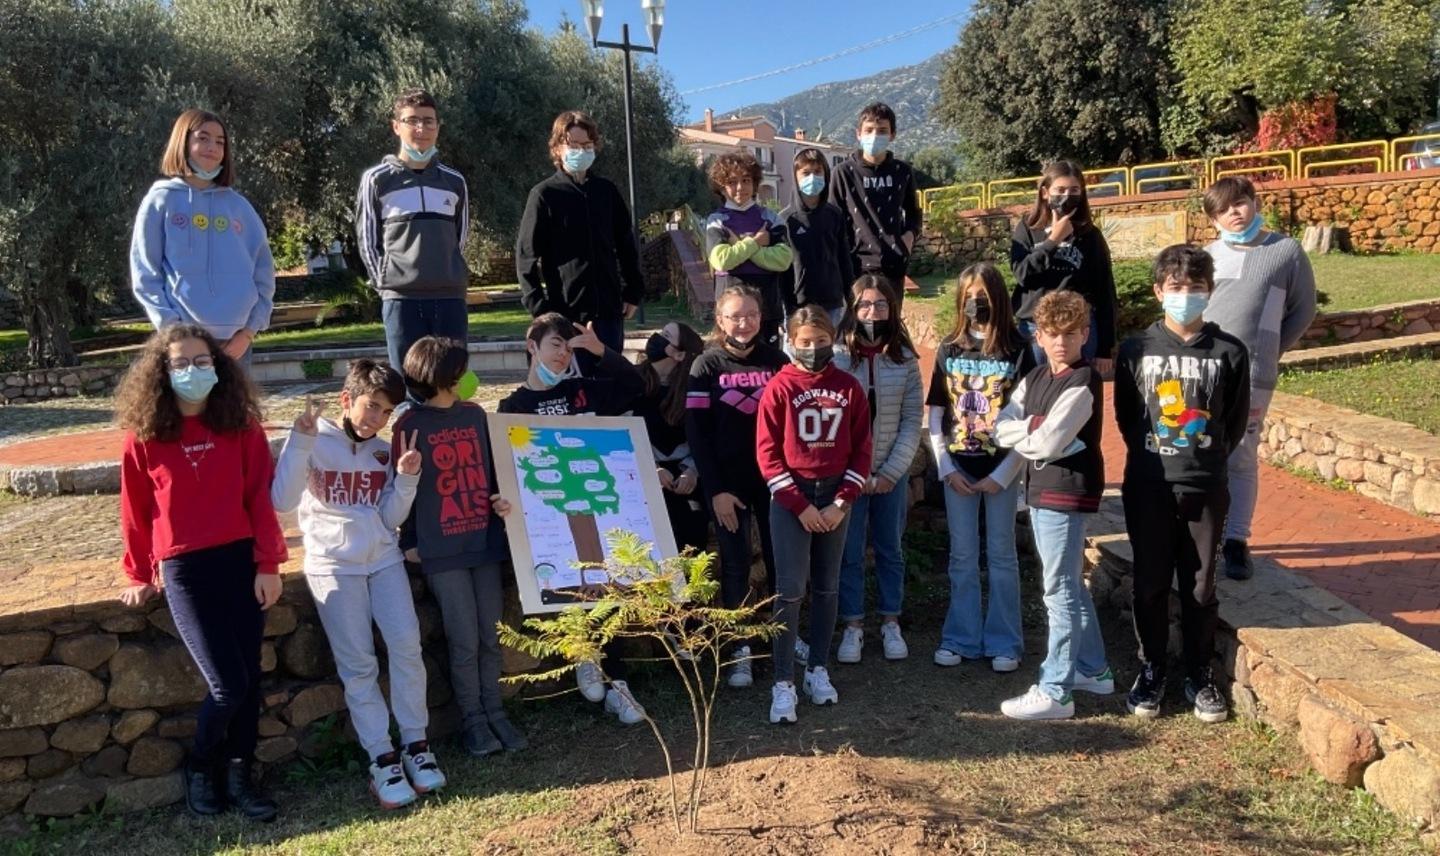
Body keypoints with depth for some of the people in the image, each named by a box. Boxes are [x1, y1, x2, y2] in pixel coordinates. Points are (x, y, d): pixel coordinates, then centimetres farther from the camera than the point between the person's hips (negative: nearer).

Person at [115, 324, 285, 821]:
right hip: (184, 569, -2)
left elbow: (260, 499, 0)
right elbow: (136, 511, 5)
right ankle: (200, 768, 22)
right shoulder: (144, 437, -3)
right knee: (228, 685, -6)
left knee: (249, 677, 7)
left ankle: (240, 777, 24)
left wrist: (269, 564, -4)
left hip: (241, 560, 2)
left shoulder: (242, 427, 1)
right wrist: (140, 576, 11)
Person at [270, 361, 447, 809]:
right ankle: (382, 758, 5)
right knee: (358, 663, -5)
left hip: (383, 560, 4)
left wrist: (406, 478, -10)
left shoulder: (384, 451, 8)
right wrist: (301, 439, -23)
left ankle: (415, 744, 5)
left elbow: (390, 520, 5)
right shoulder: (314, 441, -4)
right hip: (333, 565, -3)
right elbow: (282, 501, -17)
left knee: (406, 647, -9)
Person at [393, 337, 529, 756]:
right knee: (465, 641, 0)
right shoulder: (410, 424, -5)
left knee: (492, 636, 9)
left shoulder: (475, 414, 8)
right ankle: (472, 719, 17)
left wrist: (502, 500, -3)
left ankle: (494, 711, 23)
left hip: (486, 542, 4)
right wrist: (409, 541, -1)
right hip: (443, 550, -4)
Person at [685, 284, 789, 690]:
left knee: (781, 559, 9)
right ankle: (740, 648, 15)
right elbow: (696, 432, -6)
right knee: (736, 564, 4)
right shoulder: (707, 366, -3)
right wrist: (715, 489, -11)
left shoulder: (776, 360, 3)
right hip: (728, 481, -2)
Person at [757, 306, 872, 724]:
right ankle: (783, 683, -1)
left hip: (836, 494, 3)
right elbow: (767, 453, -7)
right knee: (791, 589, -7)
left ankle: (818, 670, 23)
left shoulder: (849, 387, 3)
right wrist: (800, 505, -11)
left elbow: (861, 449, 3)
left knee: (827, 587, 11)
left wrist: (841, 503, -6)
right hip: (790, 497, -3)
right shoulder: (779, 387, -5)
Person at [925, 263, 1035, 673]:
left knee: (1001, 555, 8)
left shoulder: (1018, 351, -6)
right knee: (962, 556, 10)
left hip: (1001, 470, -2)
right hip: (958, 469, 2)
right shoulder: (949, 349, 3)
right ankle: (961, 638, 21)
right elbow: (933, 414, 4)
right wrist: (946, 469, -4)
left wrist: (1003, 474, -12)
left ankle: (1004, 642, 20)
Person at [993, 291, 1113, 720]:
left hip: (1067, 492, -9)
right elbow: (1002, 428, 4)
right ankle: (1092, 669, 33)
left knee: (1060, 592, -4)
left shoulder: (1082, 384, -15)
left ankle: (1054, 692, 3)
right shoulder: (1035, 378, 11)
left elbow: (1048, 443, -21)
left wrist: (1022, 432, -2)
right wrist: (1036, 426, -13)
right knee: (1071, 585, 18)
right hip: (1040, 489, 9)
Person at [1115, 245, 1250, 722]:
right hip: (1148, 487, 0)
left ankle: (1199, 675, 26)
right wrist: (1151, 455, 6)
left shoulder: (1229, 352, -3)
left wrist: (1209, 458, 6)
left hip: (1205, 488, 0)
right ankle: (1151, 671, 25)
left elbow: (1236, 420, 7)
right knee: (1150, 584, 9)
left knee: (1201, 586, 10)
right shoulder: (1136, 351, -3)